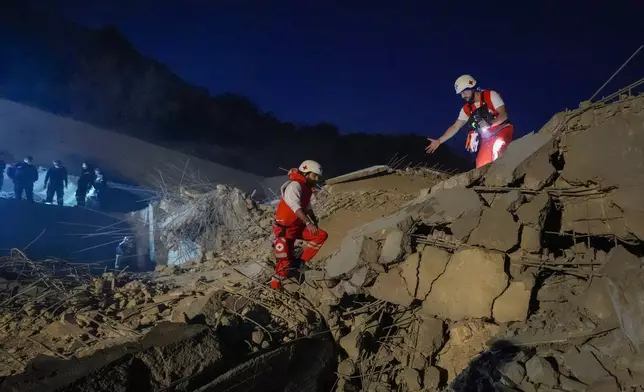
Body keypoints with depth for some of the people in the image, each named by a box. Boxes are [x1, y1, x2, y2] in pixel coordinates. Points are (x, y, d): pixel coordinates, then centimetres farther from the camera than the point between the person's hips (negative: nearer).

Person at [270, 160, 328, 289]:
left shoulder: (307, 188, 9)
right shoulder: (294, 185, -19)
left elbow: (307, 207, 20)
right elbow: (295, 206, -33)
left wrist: (315, 222, 8)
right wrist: (308, 223, -41)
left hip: (298, 226, 8)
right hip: (285, 228, -8)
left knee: (321, 236, -7)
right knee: (285, 261, -6)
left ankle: (301, 262, -1)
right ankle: (276, 281, 19)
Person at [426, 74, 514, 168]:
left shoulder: (491, 95, -10)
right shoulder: (466, 109, 3)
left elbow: (503, 115, -17)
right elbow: (455, 127, 4)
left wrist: (490, 123, -36)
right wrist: (439, 141, -4)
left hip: (502, 130, -5)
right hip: (487, 138, 5)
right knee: (481, 166, -8)